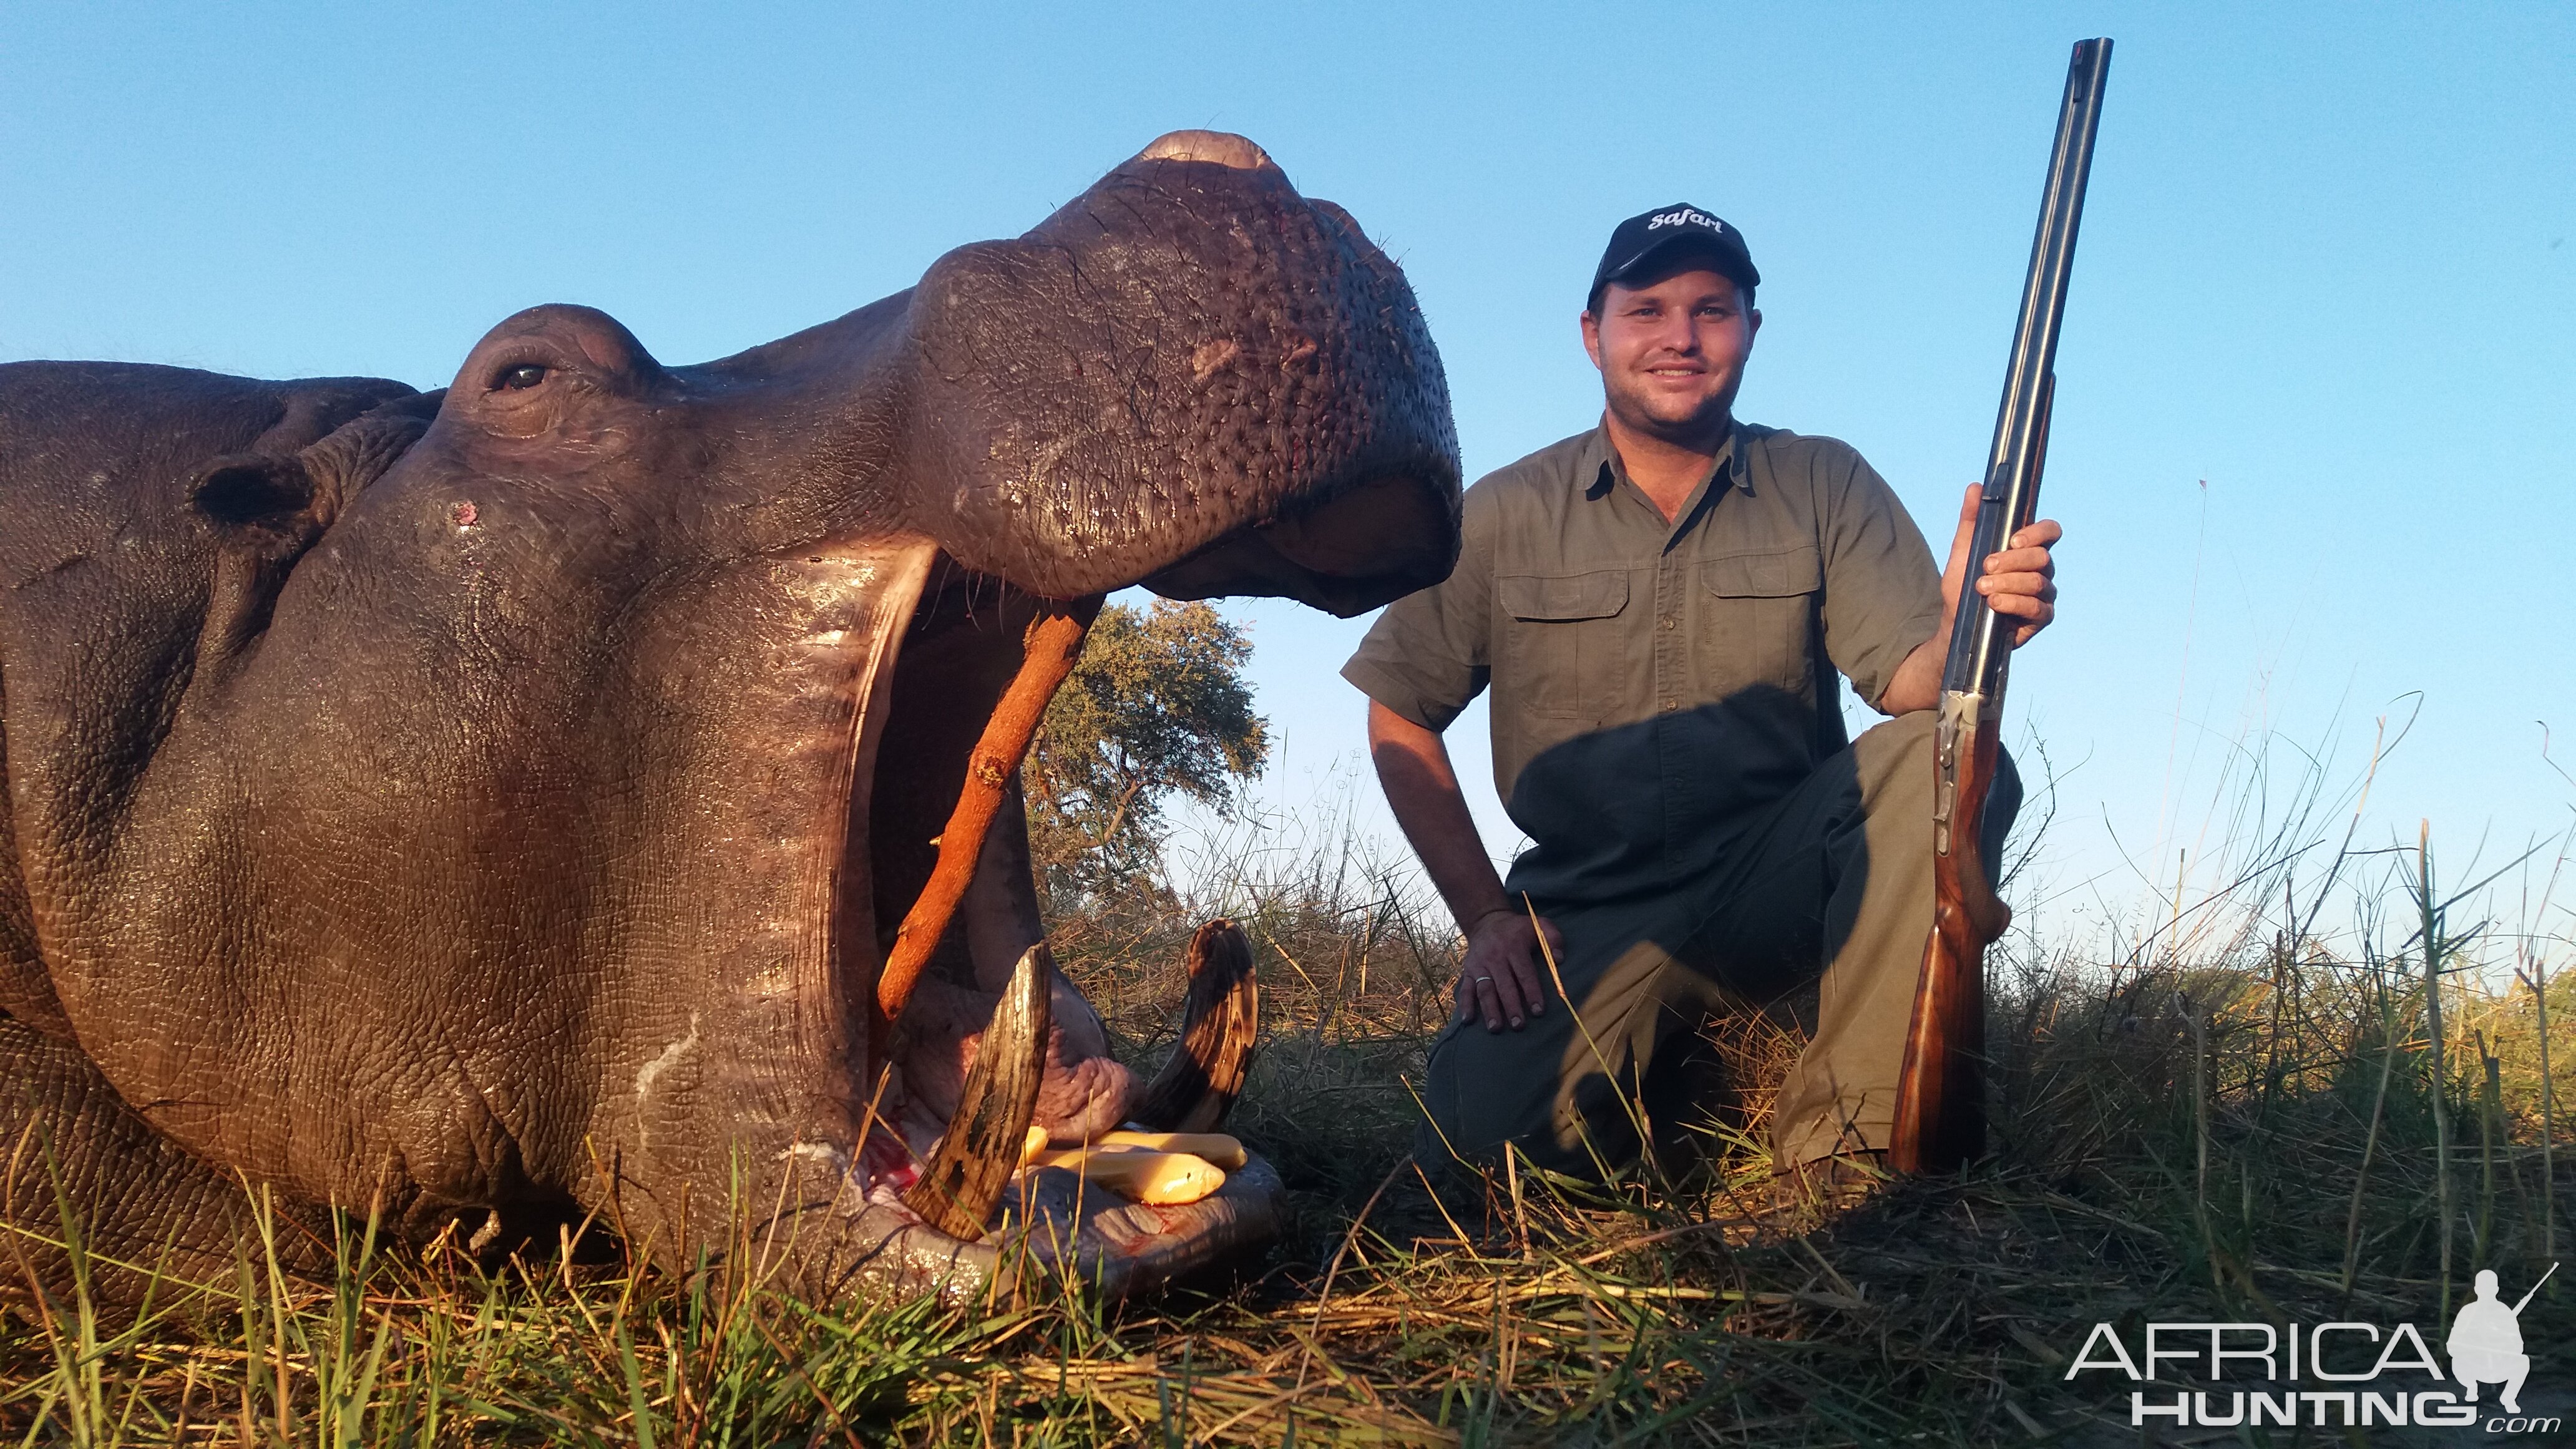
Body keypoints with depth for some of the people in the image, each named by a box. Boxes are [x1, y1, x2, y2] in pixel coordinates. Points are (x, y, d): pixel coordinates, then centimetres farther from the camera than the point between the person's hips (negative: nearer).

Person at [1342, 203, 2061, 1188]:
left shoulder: (1824, 487, 3)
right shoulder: (1505, 516, 2)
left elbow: (1910, 682, -9)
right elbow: (1400, 718, 5)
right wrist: (1485, 917, -3)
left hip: (1775, 882, 1)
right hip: (1590, 916, -1)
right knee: (1486, 1132, -28)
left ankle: (1840, 1140, -16)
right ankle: (1668, 1082, 8)